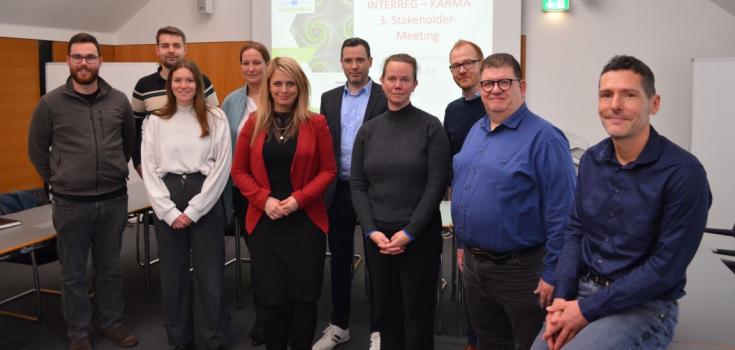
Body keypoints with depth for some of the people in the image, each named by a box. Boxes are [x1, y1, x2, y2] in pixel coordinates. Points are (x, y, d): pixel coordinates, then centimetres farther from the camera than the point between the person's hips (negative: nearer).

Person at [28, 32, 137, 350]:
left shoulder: (119, 101, 1)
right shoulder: (50, 103, -5)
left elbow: (130, 141, 16)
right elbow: (36, 149, 5)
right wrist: (59, 182, 6)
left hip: (114, 200, 2)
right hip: (70, 204, -2)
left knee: (110, 269, 16)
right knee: (73, 274, 9)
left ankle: (112, 322, 32)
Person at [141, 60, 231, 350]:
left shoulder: (215, 118, 0)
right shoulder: (155, 121, 6)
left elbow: (222, 166, -6)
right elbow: (149, 170, 2)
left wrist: (193, 210, -10)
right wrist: (170, 211, -8)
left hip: (206, 200, -2)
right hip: (166, 203, 2)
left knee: (209, 274, 2)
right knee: (173, 273, 10)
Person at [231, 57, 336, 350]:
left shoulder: (316, 123, -2)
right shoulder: (254, 123, 3)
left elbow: (328, 170, -1)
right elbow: (239, 172, 5)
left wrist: (299, 198, -14)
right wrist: (264, 199, -10)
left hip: (306, 221, -1)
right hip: (264, 222, 1)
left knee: (304, 294, 7)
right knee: (269, 296, 6)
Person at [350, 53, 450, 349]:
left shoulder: (430, 127, -4)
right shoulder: (368, 130, 7)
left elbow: (437, 184, -9)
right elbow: (357, 185, 5)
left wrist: (410, 232, -13)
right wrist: (371, 230, -7)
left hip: (420, 234, -3)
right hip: (378, 235, 4)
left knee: (418, 311, 6)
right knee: (386, 309, 13)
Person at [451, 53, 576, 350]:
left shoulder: (543, 138, -17)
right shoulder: (476, 131, 9)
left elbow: (562, 214, -19)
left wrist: (552, 274, -18)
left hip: (520, 270, -7)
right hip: (473, 264, 7)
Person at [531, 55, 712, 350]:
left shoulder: (683, 172, -16)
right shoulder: (591, 160, 4)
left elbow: (666, 266, -17)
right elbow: (575, 231, 8)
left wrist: (587, 310, -17)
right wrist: (562, 298, -7)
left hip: (644, 306, -5)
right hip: (581, 293, 6)